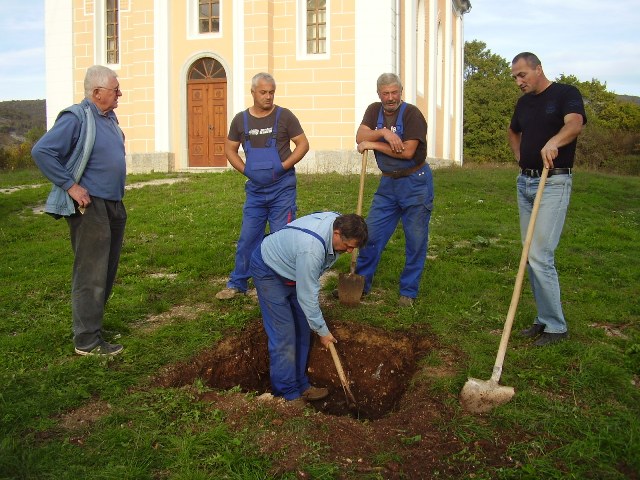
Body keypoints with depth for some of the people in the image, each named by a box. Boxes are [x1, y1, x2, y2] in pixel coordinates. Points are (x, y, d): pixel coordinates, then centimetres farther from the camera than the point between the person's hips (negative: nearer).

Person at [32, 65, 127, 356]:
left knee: (107, 271, 16)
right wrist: (70, 186, -20)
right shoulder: (76, 118, -14)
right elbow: (41, 152, -21)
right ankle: (87, 340, 4)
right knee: (91, 274, -5)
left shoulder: (109, 117, 11)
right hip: (89, 206, -9)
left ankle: (92, 323, 30)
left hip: (113, 204, 9)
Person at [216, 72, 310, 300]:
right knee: (247, 237, 10)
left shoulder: (284, 116, -5)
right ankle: (237, 283, 22)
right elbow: (230, 149, 13)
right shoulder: (241, 119, 4)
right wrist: (245, 170, 0)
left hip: (282, 188, -3)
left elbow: (303, 144, -3)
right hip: (255, 189, 3)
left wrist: (284, 166, -13)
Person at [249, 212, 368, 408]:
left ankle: (301, 385, 20)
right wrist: (323, 331, -18)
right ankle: (288, 394, 3)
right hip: (268, 272, -9)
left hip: (291, 270, 9)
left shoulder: (338, 221, -15)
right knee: (284, 335, -9)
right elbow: (307, 296, -30)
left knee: (302, 331, 9)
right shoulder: (311, 250, -40)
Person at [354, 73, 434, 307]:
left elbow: (407, 152, -22)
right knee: (371, 234, 7)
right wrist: (383, 132, -25)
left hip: (415, 182, -5)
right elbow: (360, 137, -8)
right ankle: (360, 283, 21)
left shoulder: (412, 114, -13)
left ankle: (408, 291, 17)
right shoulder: (374, 110, 5)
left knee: (416, 240, 3)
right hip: (388, 183, 5)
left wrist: (373, 144, -14)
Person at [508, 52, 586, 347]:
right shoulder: (523, 103, 14)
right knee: (531, 256, 10)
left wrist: (553, 142, -49)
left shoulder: (566, 94, -7)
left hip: (554, 183, -8)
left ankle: (556, 326, 0)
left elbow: (575, 123, -28)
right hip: (525, 181, 8)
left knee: (540, 256, -13)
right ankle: (544, 318, 21)